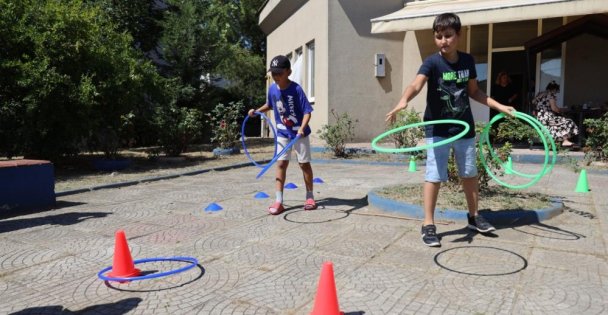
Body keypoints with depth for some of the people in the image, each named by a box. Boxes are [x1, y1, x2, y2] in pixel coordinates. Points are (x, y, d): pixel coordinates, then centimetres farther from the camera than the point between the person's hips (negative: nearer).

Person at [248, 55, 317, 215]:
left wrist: (302, 128, -36)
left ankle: (310, 197, 23)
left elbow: (307, 111, -22)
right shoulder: (272, 88, -4)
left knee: (304, 164, 7)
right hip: (282, 133, 4)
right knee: (281, 164, -1)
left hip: (299, 133, -4)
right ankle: (278, 201, 1)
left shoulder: (296, 89, -20)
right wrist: (257, 111, 2)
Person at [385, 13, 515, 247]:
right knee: (434, 176, -3)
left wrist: (499, 106, 11)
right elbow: (416, 84, -33)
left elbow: (473, 91, 14)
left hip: (464, 127, 5)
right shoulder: (432, 62, -13)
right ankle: (428, 225, 7)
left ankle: (474, 216, 35)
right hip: (437, 129, -4)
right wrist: (403, 101, -53)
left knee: (470, 173, 16)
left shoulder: (467, 61, 1)